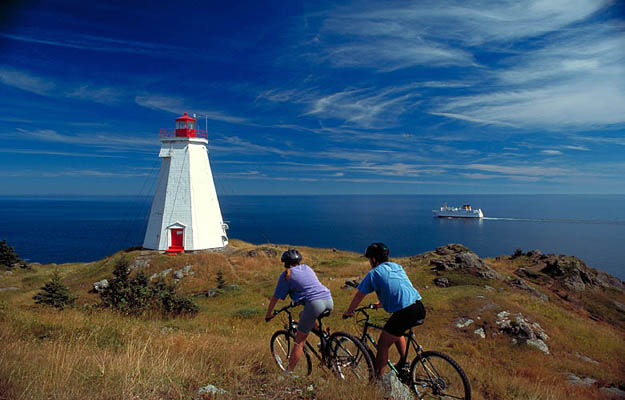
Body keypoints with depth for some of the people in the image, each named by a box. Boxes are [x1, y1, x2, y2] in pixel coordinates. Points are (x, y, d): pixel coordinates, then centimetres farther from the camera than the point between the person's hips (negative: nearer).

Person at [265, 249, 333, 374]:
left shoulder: (286, 275, 10)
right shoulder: (307, 268, 25)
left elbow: (275, 298, 13)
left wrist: (268, 315, 27)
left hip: (314, 304, -6)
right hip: (329, 300, 6)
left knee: (299, 341, 7)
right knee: (303, 315, 33)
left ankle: (289, 371, 10)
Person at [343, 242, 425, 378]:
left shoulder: (374, 273, 1)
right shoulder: (397, 267, 21)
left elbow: (359, 296, 9)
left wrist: (348, 312, 25)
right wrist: (381, 303, 50)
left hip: (405, 313, -7)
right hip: (420, 308, 8)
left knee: (383, 345, 7)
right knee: (396, 332, 33)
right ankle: (404, 363, 36)